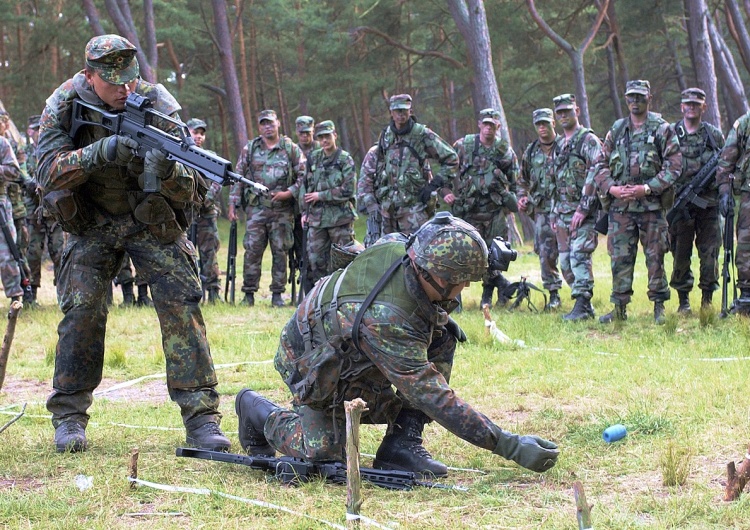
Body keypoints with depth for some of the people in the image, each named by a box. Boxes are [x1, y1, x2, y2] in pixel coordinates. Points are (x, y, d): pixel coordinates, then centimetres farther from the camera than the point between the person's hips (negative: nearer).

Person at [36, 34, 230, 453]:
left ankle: (201, 418, -11)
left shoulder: (157, 105, -18)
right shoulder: (64, 105, -15)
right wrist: (98, 153, -40)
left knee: (182, 304, -13)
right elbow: (49, 174, -25)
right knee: (81, 309, -12)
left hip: (152, 219, 0)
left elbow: (193, 191, -19)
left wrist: (168, 170, -43)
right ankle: (69, 417, 2)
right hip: (91, 223, 1)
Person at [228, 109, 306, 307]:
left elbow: (304, 176, 5)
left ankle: (277, 294, 10)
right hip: (256, 208, 1)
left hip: (282, 210, -1)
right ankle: (249, 294, 3)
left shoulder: (291, 148, 4)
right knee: (252, 251, -3)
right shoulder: (250, 149, 8)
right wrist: (232, 205, 3)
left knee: (280, 252, 2)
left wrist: (289, 193, -9)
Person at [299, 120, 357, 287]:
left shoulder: (345, 160, -4)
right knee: (315, 260, 4)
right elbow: (304, 185, 15)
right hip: (316, 217, 5)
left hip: (340, 217, -4)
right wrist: (304, 211, 9)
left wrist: (320, 195, -9)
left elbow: (348, 190, -11)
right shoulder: (313, 158, 10)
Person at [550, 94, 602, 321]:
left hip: (583, 211, -8)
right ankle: (585, 303, 14)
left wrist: (583, 209, -21)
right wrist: (554, 213, 19)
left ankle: (582, 306, -17)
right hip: (562, 212, 8)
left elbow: (595, 176, -16)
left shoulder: (588, 140, -7)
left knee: (579, 256, -16)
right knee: (565, 262, 7)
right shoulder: (558, 144, 19)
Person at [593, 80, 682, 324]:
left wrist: (647, 188, -14)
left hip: (651, 205, -3)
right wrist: (611, 188, -6)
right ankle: (619, 308, 9)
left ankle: (659, 306, 8)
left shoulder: (663, 130, 2)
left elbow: (674, 166, -4)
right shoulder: (617, 130, 12)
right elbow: (600, 164, 13)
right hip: (620, 206, 3)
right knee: (620, 258, 3)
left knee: (655, 257, 0)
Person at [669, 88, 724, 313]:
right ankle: (683, 300, 12)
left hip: (708, 203, 1)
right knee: (680, 254, 2)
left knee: (710, 253, -1)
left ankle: (707, 299, 8)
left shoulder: (714, 135, 10)